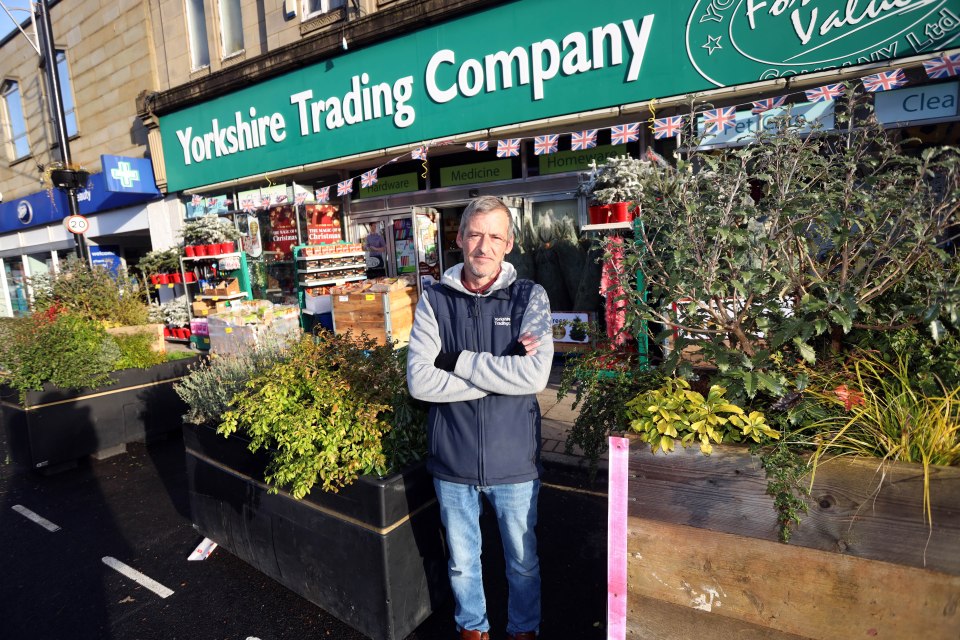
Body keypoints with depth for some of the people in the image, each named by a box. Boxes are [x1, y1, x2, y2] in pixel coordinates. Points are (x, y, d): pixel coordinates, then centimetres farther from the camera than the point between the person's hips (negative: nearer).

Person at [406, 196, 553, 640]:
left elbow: (536, 376, -21)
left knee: (523, 562, 22)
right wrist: (504, 374, -19)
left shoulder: (530, 298, -8)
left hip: (514, 461, 0)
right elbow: (418, 380, -17)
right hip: (452, 460, 1)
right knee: (462, 563, 23)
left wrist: (459, 360, -18)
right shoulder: (435, 299, -6)